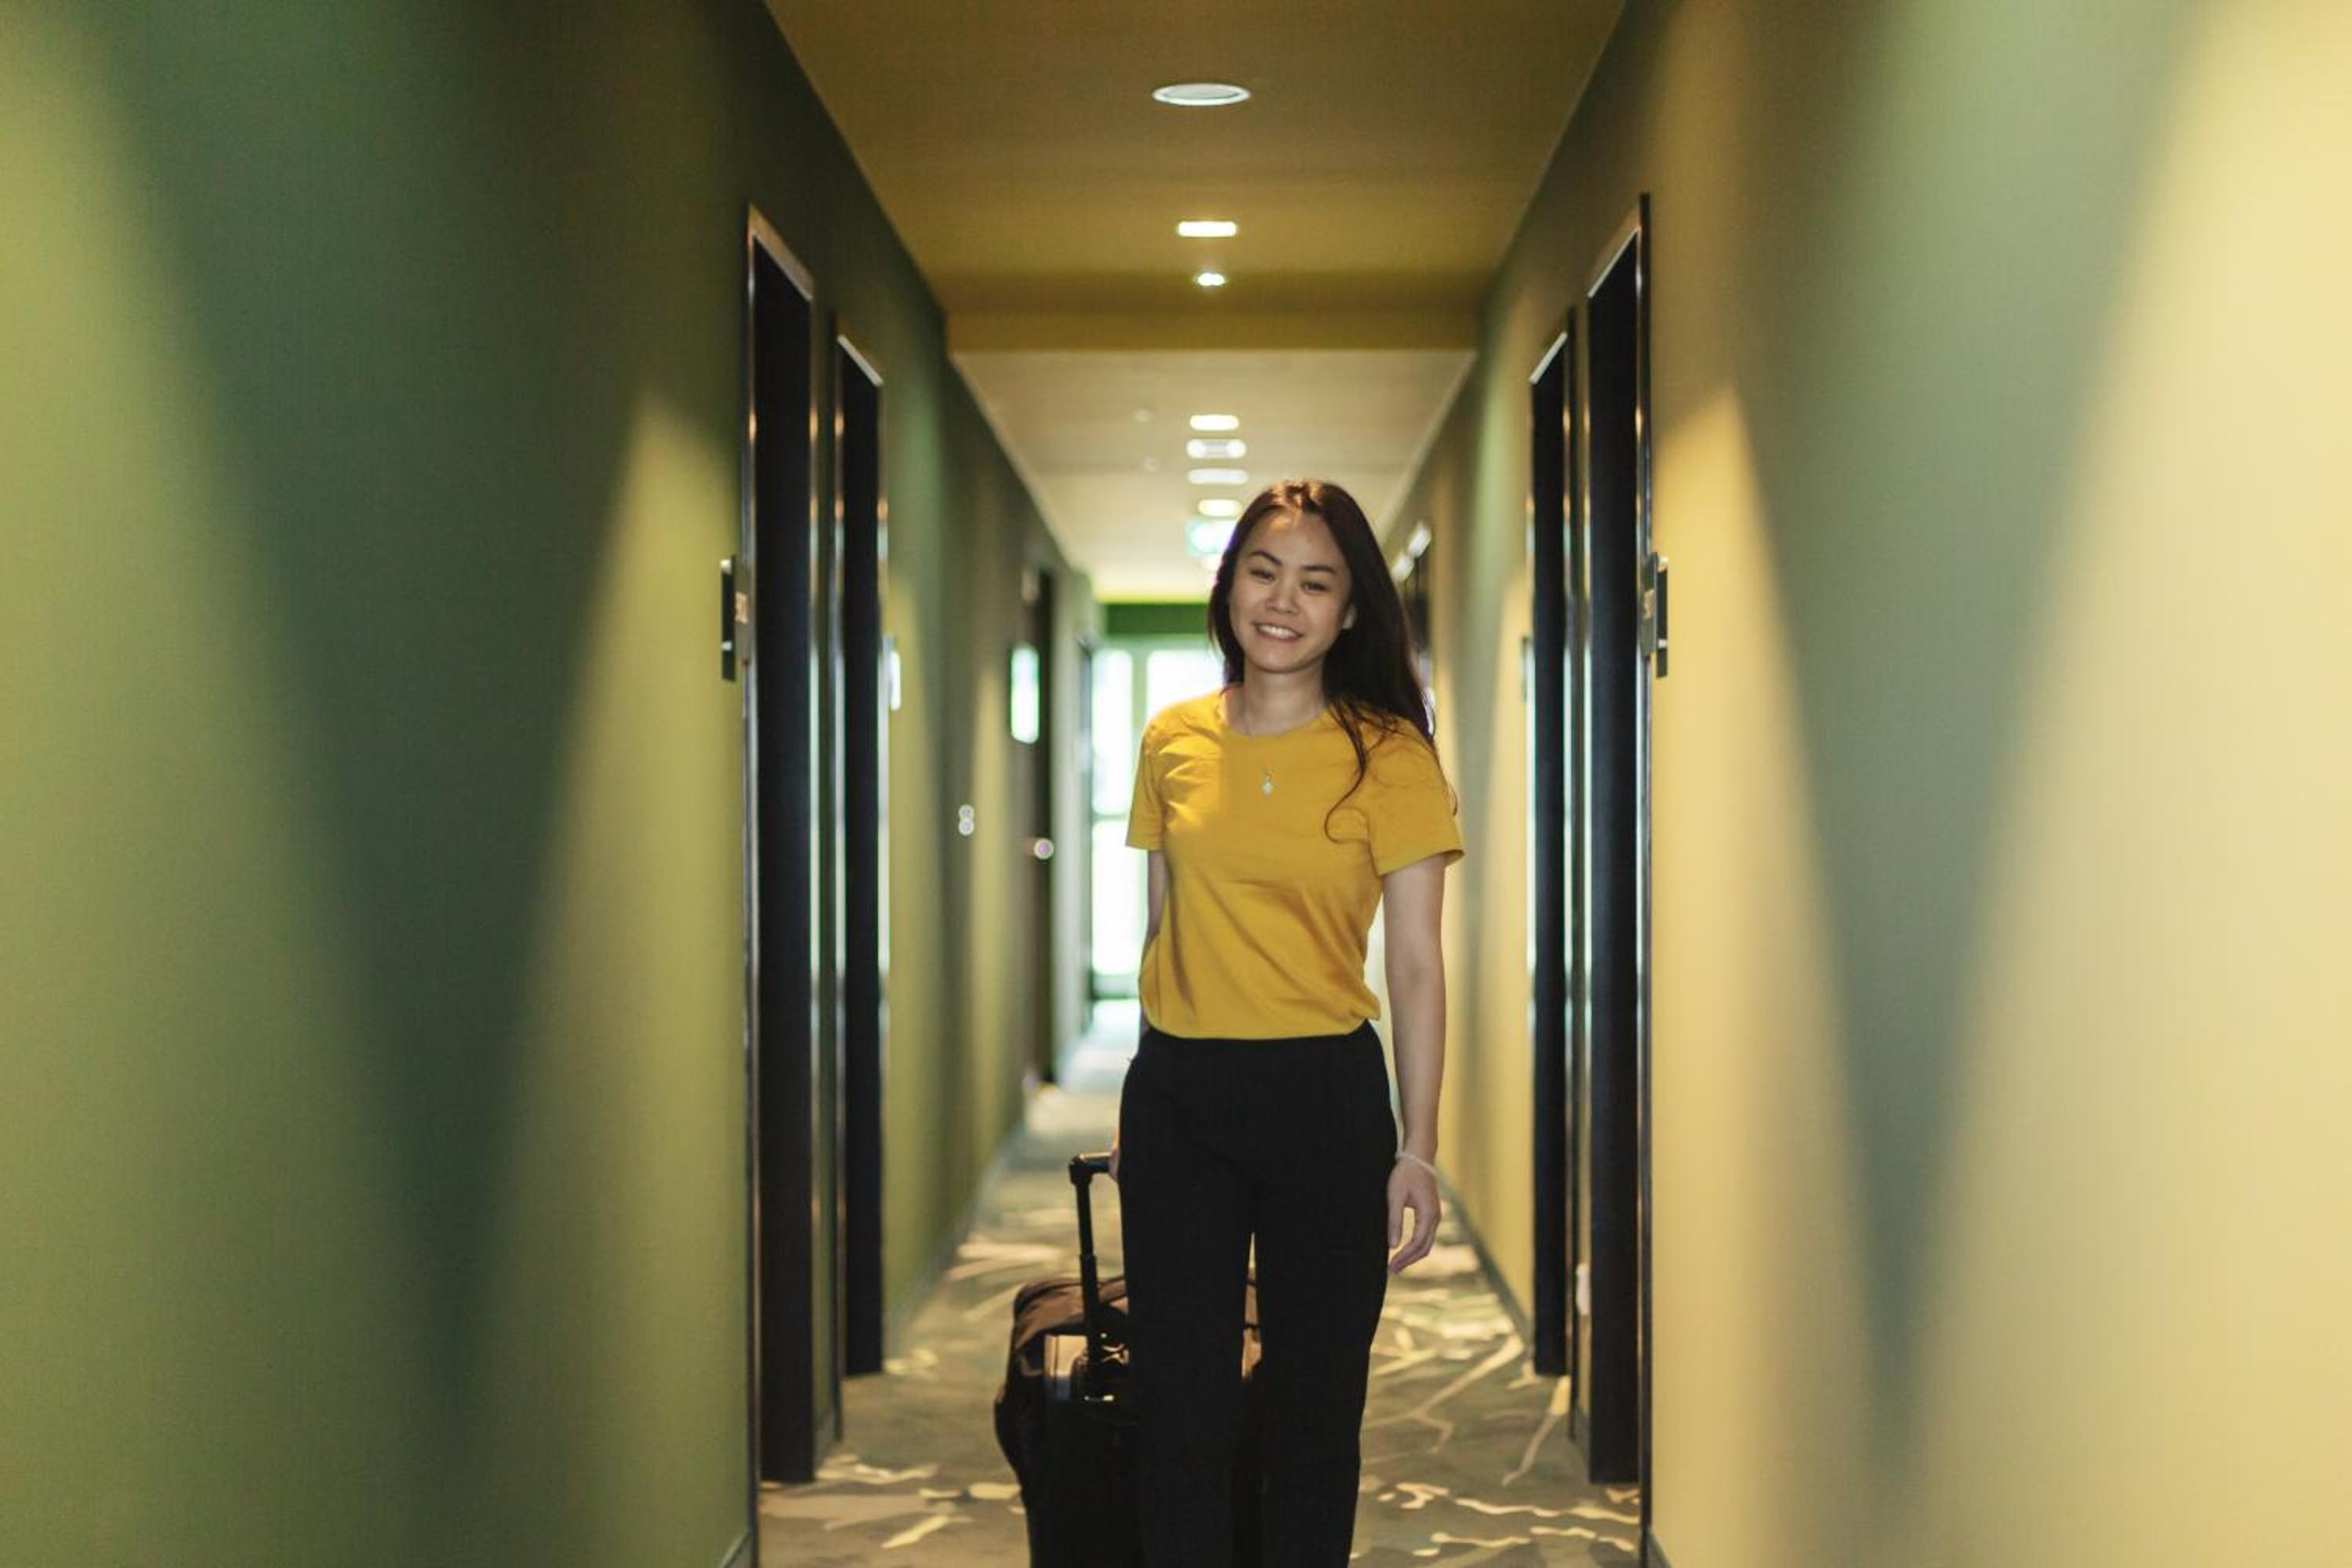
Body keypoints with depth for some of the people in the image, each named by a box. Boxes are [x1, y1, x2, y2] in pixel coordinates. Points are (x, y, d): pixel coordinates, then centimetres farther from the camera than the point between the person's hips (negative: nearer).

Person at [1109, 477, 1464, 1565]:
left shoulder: (1389, 757, -5)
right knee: (1178, 1406, 7)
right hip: (1177, 1095, 3)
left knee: (1315, 1411, 8)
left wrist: (1418, 1148, -10)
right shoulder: (1171, 742, 5)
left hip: (1326, 1095, -2)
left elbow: (1416, 964, -5)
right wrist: (1136, 1107, 14)